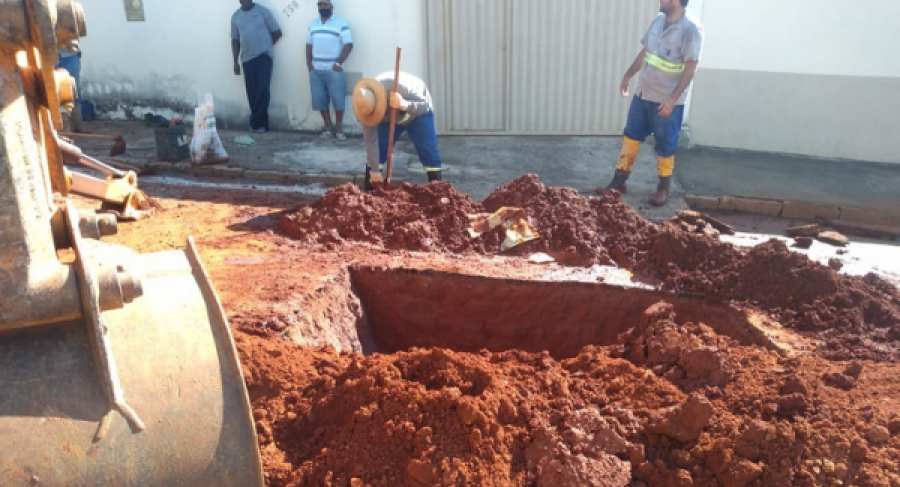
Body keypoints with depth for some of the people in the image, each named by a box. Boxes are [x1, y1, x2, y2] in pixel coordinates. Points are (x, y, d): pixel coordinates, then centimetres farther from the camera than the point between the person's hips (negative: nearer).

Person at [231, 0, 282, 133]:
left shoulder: (263, 11, 0)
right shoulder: (235, 16, 10)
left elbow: (277, 32, 3)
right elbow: (235, 40, 13)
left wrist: (265, 45, 5)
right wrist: (235, 61, 8)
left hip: (264, 56, -4)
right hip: (247, 59, 4)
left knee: (262, 89, -14)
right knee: (252, 92, 2)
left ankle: (255, 122, -4)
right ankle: (260, 122, 11)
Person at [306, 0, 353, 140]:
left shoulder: (341, 23, -4)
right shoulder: (313, 24, 12)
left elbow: (348, 45, -8)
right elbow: (309, 45, 16)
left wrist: (339, 63, -13)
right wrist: (309, 63, 5)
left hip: (333, 70, -5)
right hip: (316, 70, 5)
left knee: (338, 99, -3)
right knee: (320, 100, 5)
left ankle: (339, 127, 9)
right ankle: (328, 126, 15)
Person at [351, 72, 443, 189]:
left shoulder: (399, 87, -44)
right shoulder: (365, 106, -30)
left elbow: (425, 104, -35)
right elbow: (370, 140, -22)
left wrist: (404, 105, -55)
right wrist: (375, 170, -18)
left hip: (419, 110, -3)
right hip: (390, 117, 3)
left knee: (428, 149, -12)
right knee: (378, 146, -6)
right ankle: (369, 190, 5)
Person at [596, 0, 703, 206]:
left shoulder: (691, 28, -17)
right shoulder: (658, 20, 5)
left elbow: (690, 68, -18)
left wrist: (672, 99, -22)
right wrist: (628, 76, 20)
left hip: (667, 100, -7)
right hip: (643, 93, 7)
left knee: (665, 145, 5)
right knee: (631, 136, 12)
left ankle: (663, 188, 21)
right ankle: (619, 180, 23)